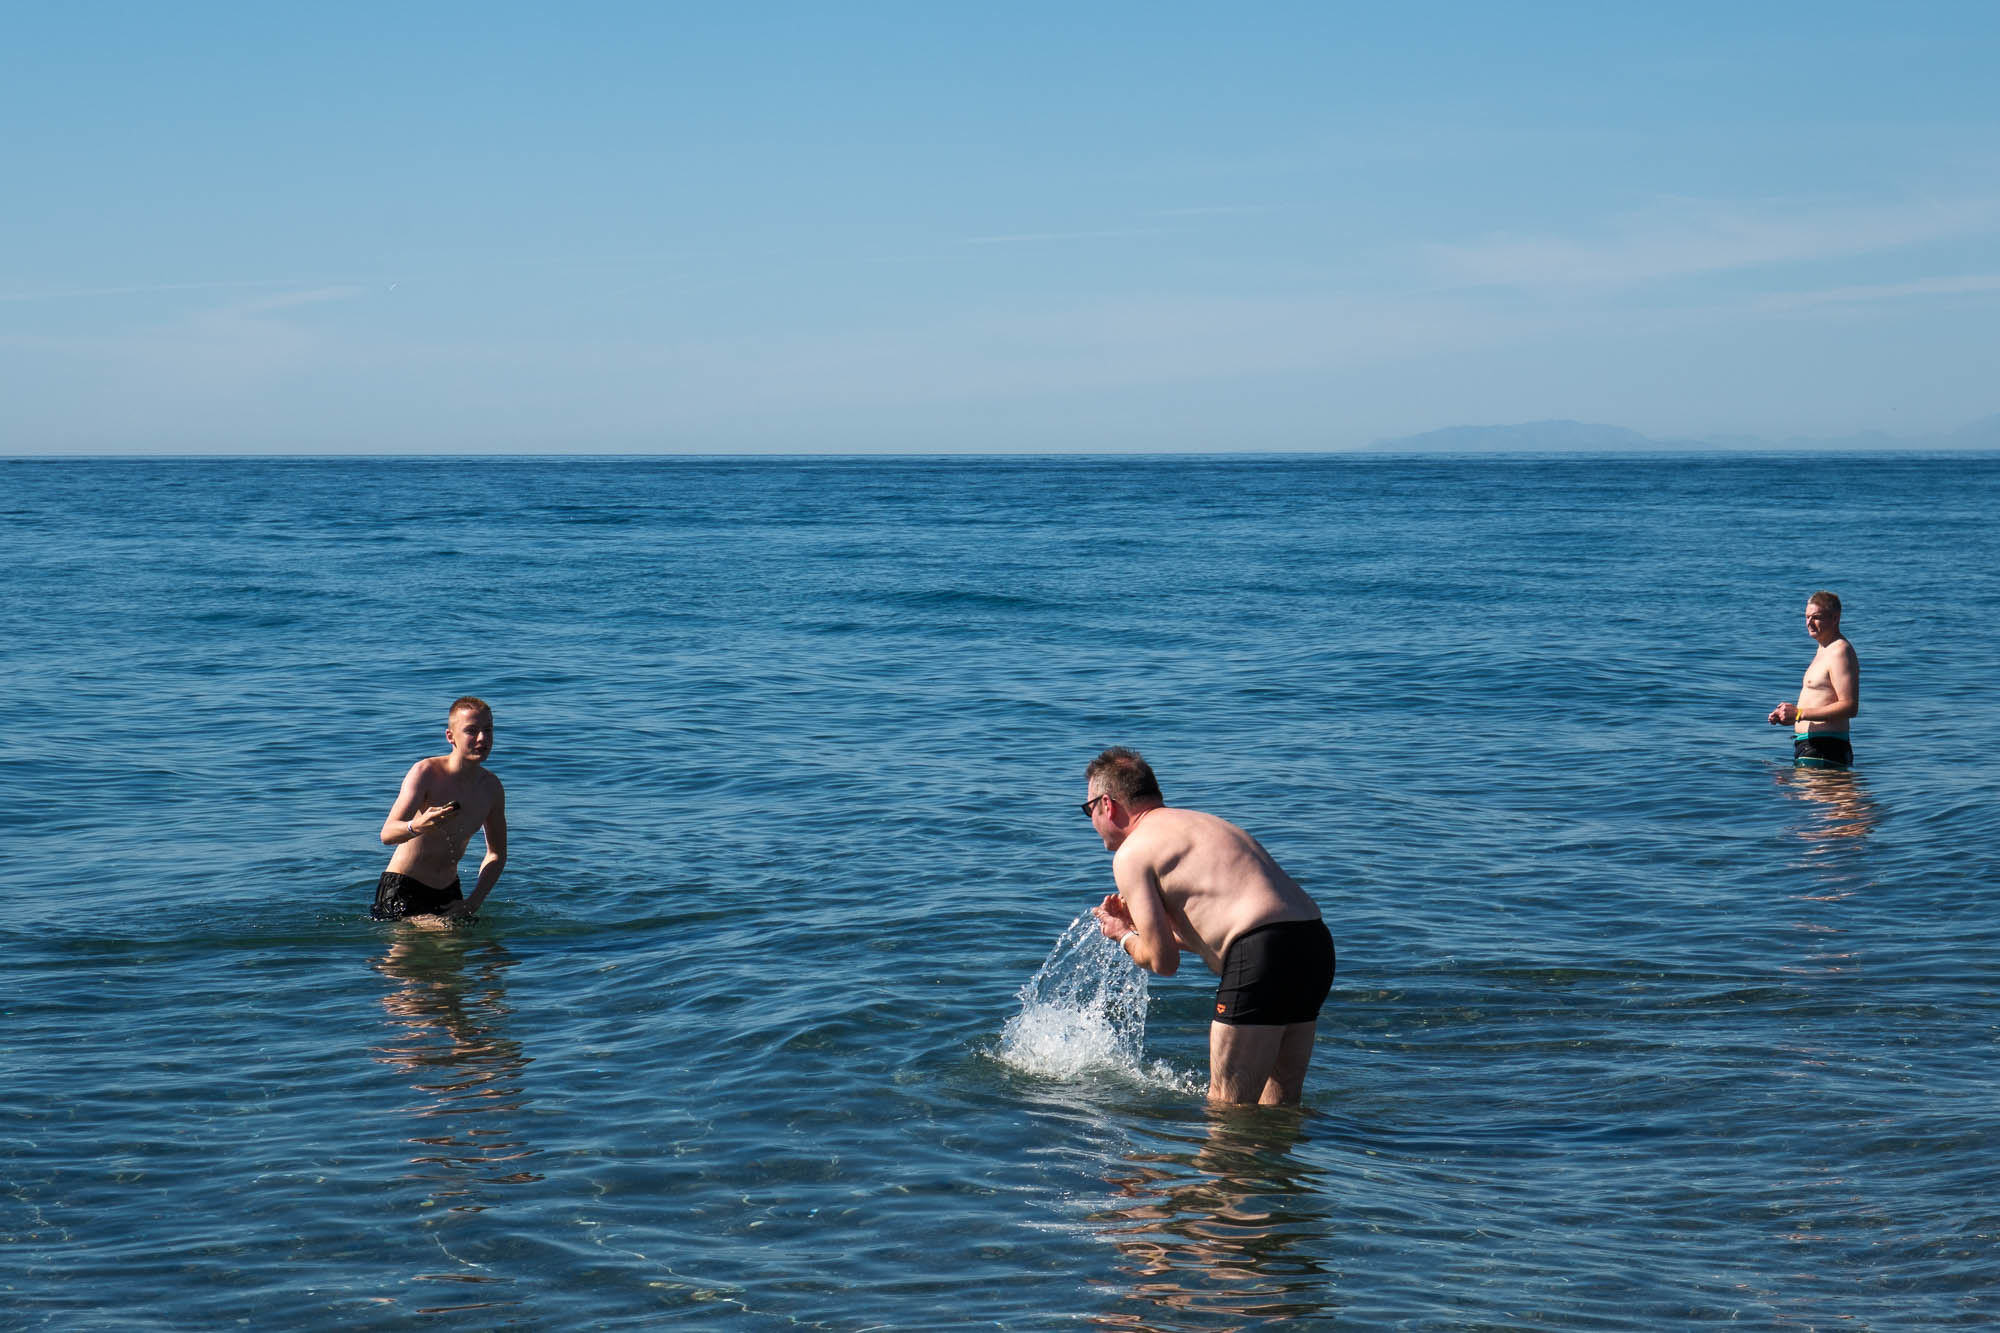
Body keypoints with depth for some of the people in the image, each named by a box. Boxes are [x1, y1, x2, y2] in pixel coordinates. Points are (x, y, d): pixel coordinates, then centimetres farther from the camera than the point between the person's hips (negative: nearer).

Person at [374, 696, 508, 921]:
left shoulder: (491, 787, -2)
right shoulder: (426, 772, -19)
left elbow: (497, 853, 11)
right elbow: (387, 834, -30)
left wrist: (475, 901, -5)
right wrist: (418, 826, -54)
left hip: (448, 892, 6)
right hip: (402, 887, -6)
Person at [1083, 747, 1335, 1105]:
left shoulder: (1132, 852, 2)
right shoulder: (1203, 824, 28)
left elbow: (1163, 961, -1)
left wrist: (1124, 937, 19)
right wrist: (1139, 923, 32)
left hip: (1263, 955, -9)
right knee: (1281, 1104, 17)